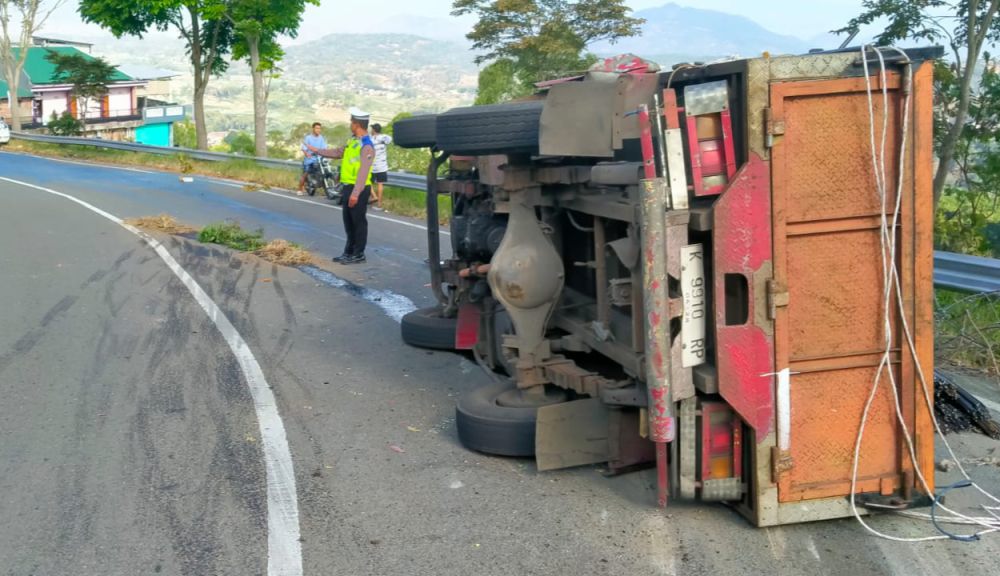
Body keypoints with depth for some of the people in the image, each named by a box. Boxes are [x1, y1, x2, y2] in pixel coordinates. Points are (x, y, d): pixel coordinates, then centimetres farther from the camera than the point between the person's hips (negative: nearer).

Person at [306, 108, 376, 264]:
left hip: (358, 189, -9)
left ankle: (359, 254, 9)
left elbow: (363, 172, -25)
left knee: (359, 222, 0)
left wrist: (355, 193, -29)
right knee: (348, 222, 16)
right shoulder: (353, 142, 12)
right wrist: (316, 150, 31)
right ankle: (349, 252, 25)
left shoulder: (366, 146, -18)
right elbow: (338, 152, 26)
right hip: (349, 187, 9)